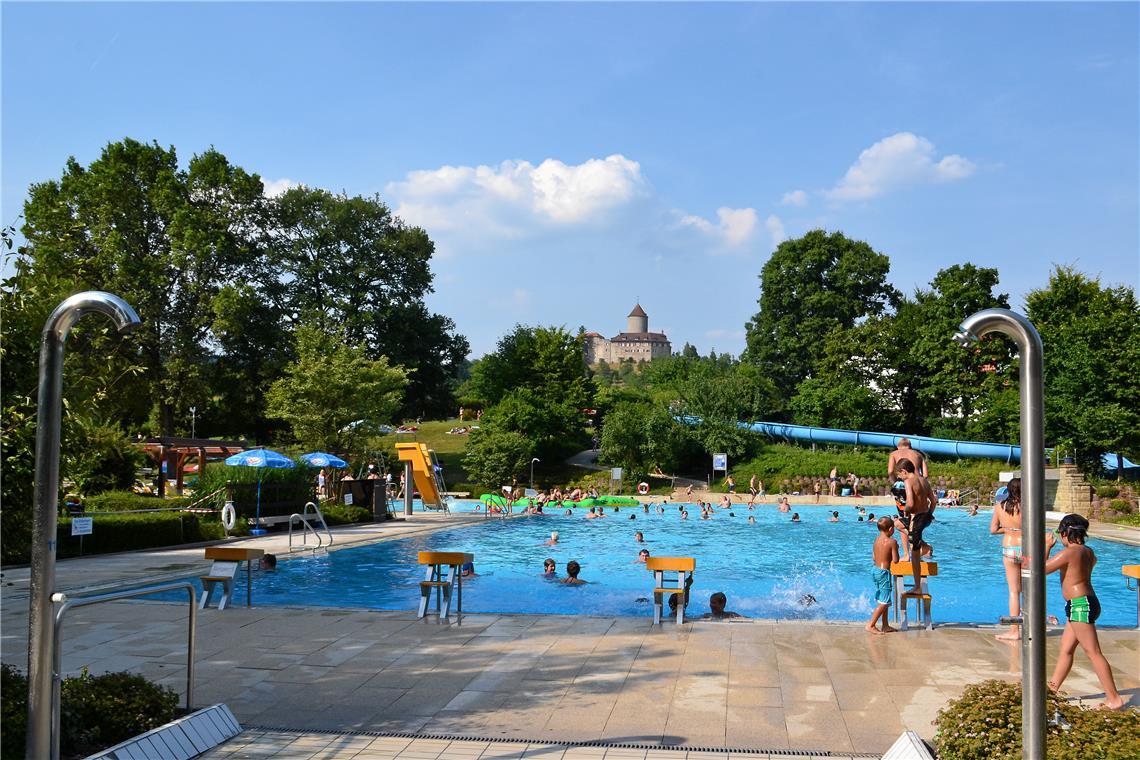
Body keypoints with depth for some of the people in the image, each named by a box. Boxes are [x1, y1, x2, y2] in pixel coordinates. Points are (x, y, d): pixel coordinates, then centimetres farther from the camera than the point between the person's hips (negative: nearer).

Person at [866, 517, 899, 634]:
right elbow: (895, 560, -12)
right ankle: (870, 625, -6)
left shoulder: (876, 539, 7)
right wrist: (896, 549, 4)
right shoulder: (892, 542, -14)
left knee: (883, 601, 17)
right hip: (884, 572, -8)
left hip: (875, 570, 8)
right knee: (884, 602, -2)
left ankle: (885, 626, 23)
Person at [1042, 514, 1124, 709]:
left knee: (1093, 652, -7)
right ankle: (1053, 688, 21)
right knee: (1065, 650, 14)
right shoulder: (1088, 552, 10)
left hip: (1080, 606, -10)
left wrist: (1047, 546, -3)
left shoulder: (1069, 553, -17)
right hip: (1085, 604, 10)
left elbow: (1042, 568, -14)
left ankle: (1114, 699, -5)